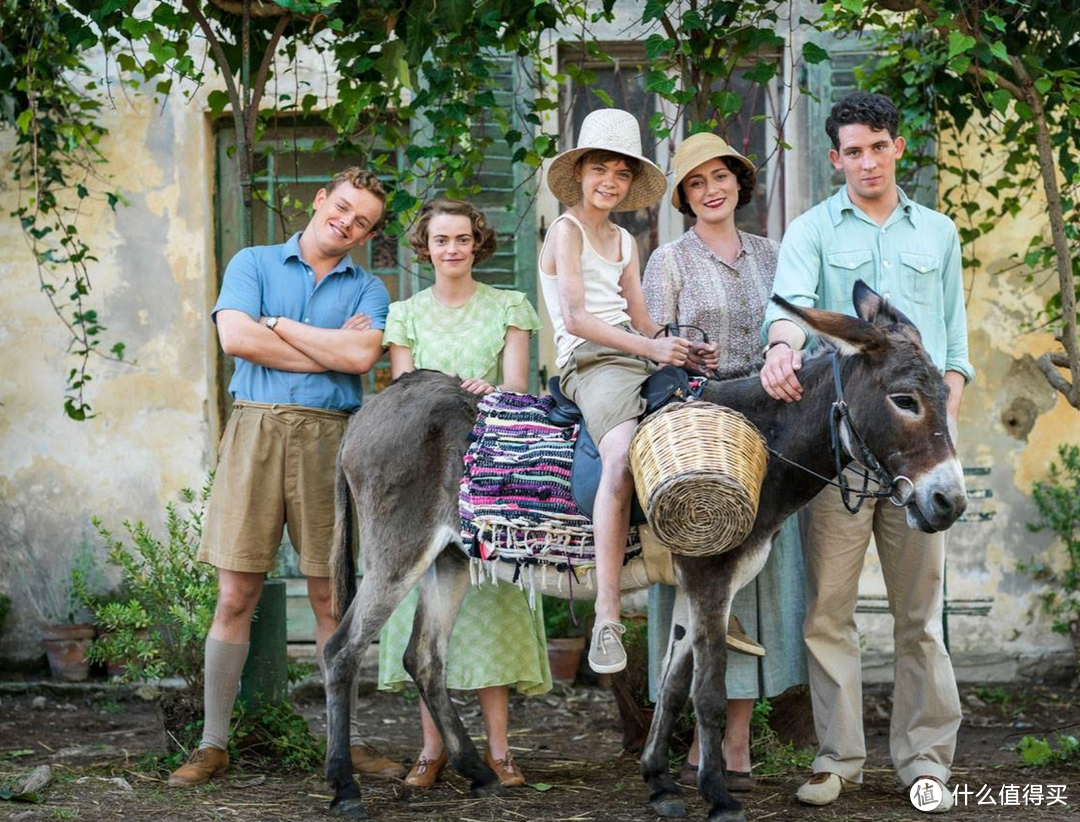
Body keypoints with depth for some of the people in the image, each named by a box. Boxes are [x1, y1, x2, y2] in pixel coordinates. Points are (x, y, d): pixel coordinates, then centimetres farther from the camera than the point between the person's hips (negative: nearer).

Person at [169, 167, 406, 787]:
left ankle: (347, 741, 13)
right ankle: (214, 744, 5)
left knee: (331, 597, 5)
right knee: (236, 596, -1)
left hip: (328, 438, 1)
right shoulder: (253, 264, 10)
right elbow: (235, 337, -8)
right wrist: (330, 350, -4)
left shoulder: (368, 290, 12)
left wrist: (277, 324, -3)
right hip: (256, 428, -1)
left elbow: (362, 355, -8)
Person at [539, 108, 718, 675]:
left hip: (640, 360, 7)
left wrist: (684, 350, 1)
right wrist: (650, 347, -14)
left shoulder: (625, 243, 26)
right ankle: (606, 619, -39)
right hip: (592, 366, -7)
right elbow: (575, 320, -8)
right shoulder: (567, 230, 4)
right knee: (622, 454, -35)